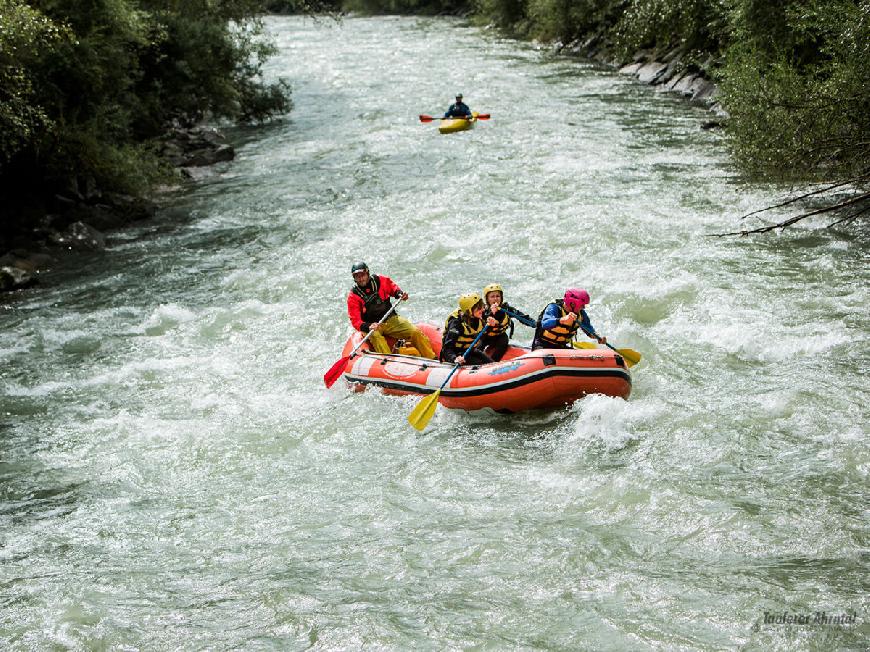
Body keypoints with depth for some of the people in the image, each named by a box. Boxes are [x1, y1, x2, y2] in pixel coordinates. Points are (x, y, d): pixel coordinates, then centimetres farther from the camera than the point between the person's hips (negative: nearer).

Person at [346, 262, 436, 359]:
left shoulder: (380, 281, 0)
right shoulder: (353, 295, -7)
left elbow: (393, 288, 21)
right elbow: (355, 321, -12)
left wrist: (399, 294, -3)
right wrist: (368, 327, -32)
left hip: (391, 319, 3)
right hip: (371, 325, -3)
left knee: (415, 332, -14)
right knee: (375, 335, -38)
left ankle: (432, 358, -7)